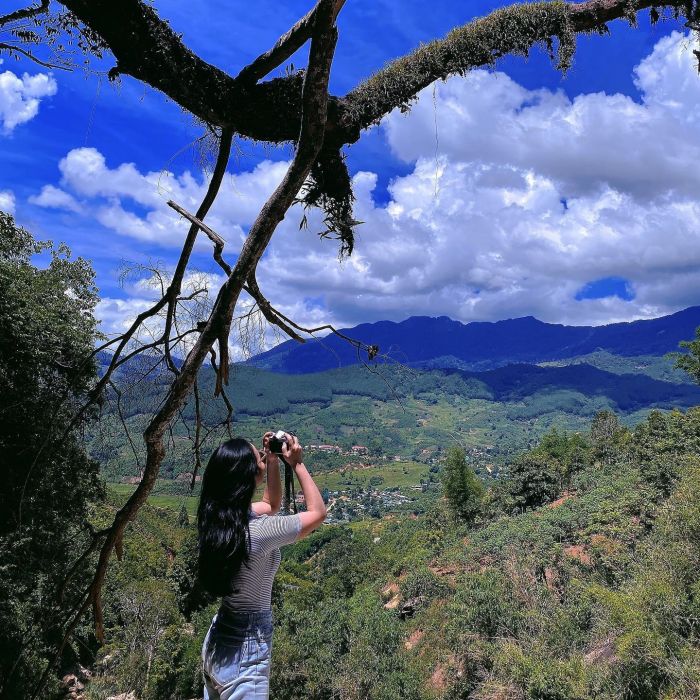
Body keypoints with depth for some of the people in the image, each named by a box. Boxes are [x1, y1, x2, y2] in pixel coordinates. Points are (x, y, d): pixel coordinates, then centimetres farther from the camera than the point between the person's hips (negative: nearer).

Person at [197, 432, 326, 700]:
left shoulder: (218, 517, -6)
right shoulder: (258, 531, -29)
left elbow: (271, 505, 13)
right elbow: (318, 512, -13)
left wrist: (273, 460, 3)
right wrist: (296, 463, -9)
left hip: (217, 643, 8)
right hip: (245, 652, -7)